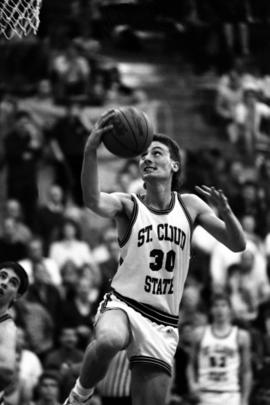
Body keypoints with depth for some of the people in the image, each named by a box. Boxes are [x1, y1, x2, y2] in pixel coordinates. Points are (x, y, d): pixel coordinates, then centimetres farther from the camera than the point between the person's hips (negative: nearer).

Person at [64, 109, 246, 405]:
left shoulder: (189, 206, 11)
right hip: (122, 306, -3)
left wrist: (225, 213, -16)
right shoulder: (129, 205, 0)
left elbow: (237, 245, 6)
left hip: (162, 324, 3)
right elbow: (93, 201, -23)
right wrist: (90, 151, -39)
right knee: (108, 341, -39)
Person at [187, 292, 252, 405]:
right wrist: (192, 384, -5)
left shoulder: (241, 336, 4)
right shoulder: (200, 334, 8)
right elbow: (192, 365, 13)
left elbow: (246, 371, 5)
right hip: (205, 395, 1)